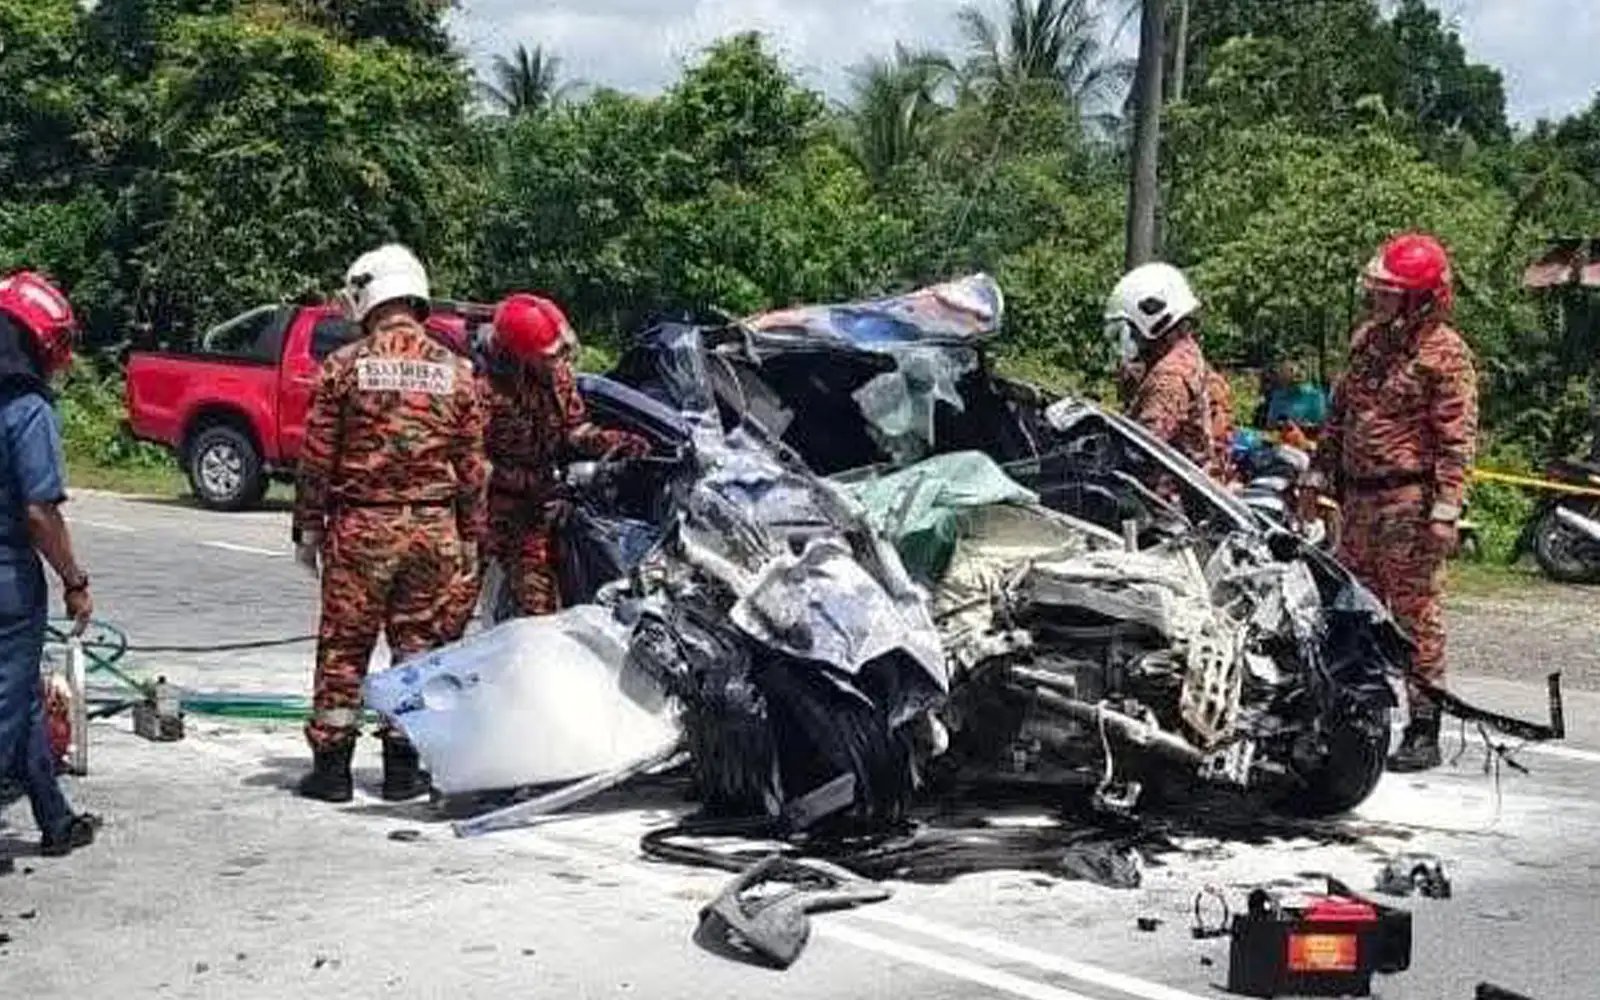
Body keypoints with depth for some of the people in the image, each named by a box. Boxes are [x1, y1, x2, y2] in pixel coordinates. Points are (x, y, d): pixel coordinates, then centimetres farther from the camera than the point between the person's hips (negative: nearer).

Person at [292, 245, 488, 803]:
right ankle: (403, 765, 13)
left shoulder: (345, 365, -4)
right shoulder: (455, 370, 4)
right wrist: (470, 535, 14)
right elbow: (472, 464, 6)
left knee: (344, 646, 6)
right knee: (418, 644, 9)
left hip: (360, 526, -2)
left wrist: (308, 527, 5)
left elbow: (317, 457, -3)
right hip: (433, 527, 2)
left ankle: (332, 764, 10)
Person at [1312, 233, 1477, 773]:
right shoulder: (1368, 337, 13)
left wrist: (1445, 510, -19)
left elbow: (1457, 438, -14)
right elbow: (1340, 408, 22)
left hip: (1409, 501, -8)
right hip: (1359, 495, 8)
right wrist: (1321, 469, 20)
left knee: (1416, 615, -4)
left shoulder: (1443, 353, -11)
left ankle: (1424, 731, 3)